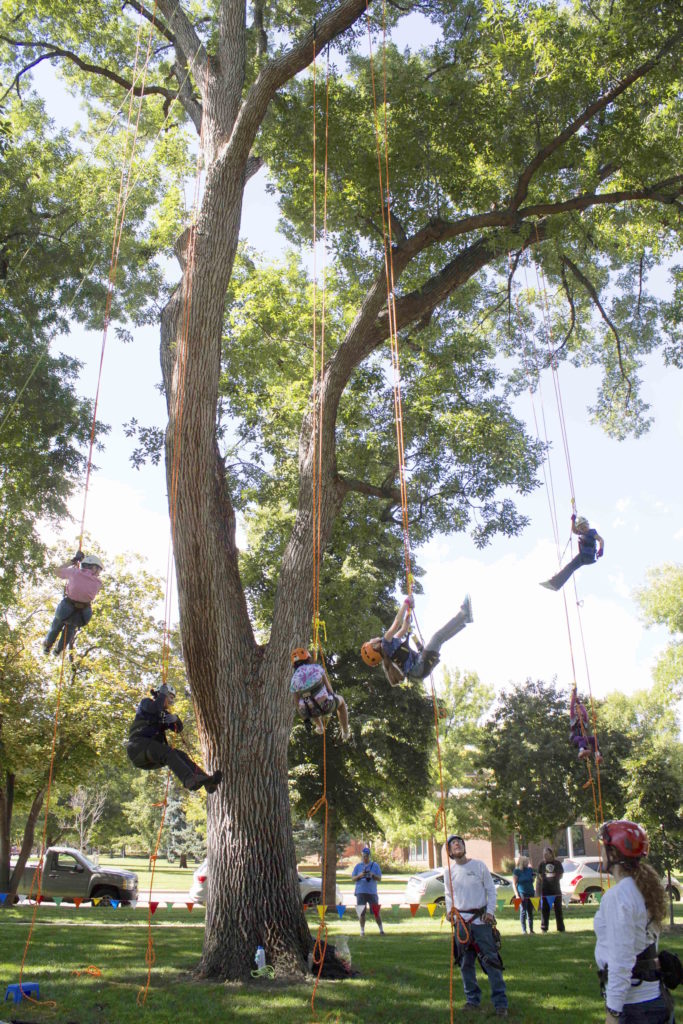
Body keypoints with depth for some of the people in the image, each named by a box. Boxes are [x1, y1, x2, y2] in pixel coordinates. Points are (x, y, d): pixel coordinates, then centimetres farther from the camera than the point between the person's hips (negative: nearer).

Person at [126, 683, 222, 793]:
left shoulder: (164, 714, 28)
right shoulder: (146, 702, 9)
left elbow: (178, 728, 13)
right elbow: (155, 708, -17)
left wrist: (175, 719, -8)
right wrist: (162, 693, -2)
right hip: (139, 744, -7)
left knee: (181, 755, -15)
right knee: (168, 752, -32)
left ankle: (207, 783, -30)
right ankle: (189, 780, -54)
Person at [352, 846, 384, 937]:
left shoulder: (375, 865, 6)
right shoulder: (358, 866, 9)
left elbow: (379, 878, 4)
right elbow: (353, 878, 7)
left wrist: (373, 875, -15)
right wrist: (360, 876, -12)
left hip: (372, 892, -1)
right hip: (361, 892, 1)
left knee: (376, 912, -1)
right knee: (361, 913, 0)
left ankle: (381, 929, 9)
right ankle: (362, 931, 9)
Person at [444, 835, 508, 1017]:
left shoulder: (479, 865, -1)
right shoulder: (449, 871, 5)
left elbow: (491, 890, 3)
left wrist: (490, 911, -8)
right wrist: (449, 910, -1)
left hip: (481, 920, -3)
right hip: (461, 921, 3)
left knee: (491, 961, -5)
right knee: (465, 963, 9)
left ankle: (500, 1002, 3)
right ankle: (472, 1000, 23)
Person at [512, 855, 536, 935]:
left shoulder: (530, 870, 10)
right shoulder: (517, 871, -4)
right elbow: (514, 884, -6)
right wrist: (517, 895, -13)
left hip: (530, 893, 5)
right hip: (522, 894, -5)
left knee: (530, 912, 7)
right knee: (523, 911, -3)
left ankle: (531, 929, 14)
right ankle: (524, 930, 3)